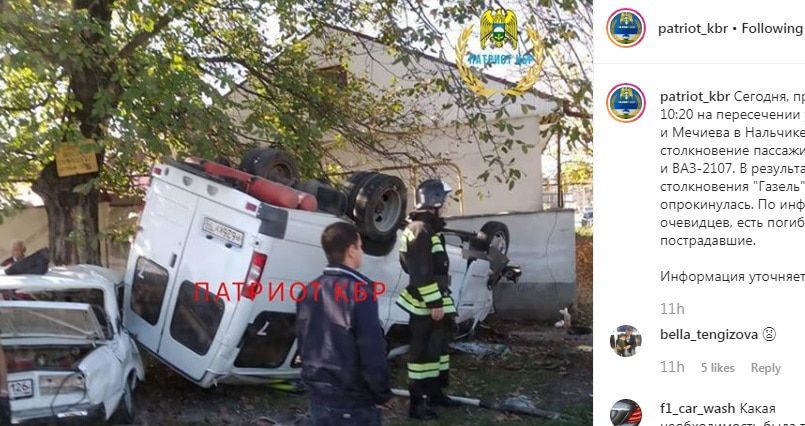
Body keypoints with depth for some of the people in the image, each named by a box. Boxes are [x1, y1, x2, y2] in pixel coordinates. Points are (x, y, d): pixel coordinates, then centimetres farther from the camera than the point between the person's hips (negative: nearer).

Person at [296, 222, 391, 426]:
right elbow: (372, 351, -20)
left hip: (318, 399, 7)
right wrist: (383, 393, -6)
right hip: (353, 404, -7)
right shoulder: (359, 291, -18)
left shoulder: (309, 291, 4)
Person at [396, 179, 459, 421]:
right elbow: (421, 273, -24)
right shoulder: (420, 230, -18)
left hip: (435, 301, 10)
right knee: (423, 350, -5)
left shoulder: (428, 227, 15)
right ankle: (417, 403, 2)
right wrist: (434, 303, -24)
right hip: (425, 305, -10)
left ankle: (436, 392, 31)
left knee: (438, 346, 19)